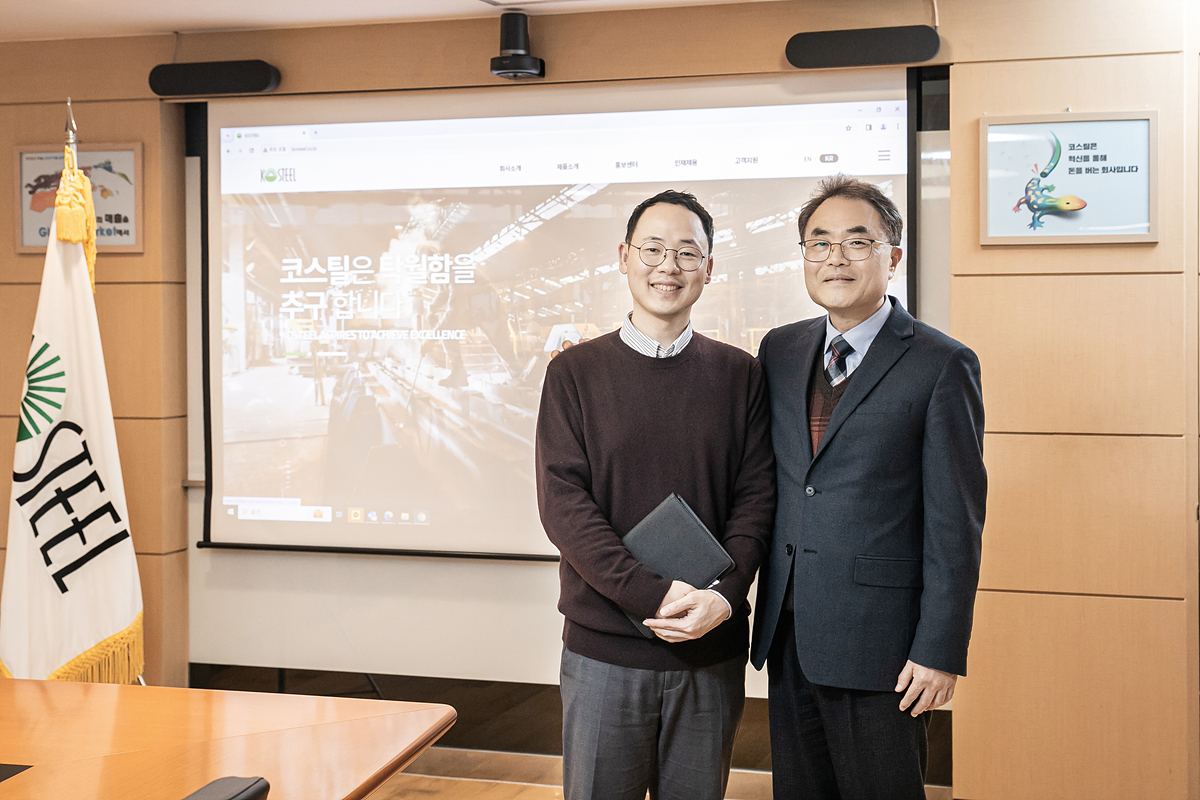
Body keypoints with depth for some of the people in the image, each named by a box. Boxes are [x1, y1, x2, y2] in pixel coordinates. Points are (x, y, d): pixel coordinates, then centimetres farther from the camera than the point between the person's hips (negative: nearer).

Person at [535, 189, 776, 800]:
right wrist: (652, 595, -17)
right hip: (604, 649, -1)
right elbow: (562, 501, -7)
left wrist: (723, 596, -14)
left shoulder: (738, 374, 6)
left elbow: (756, 496, 2)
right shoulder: (575, 372, 1)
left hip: (712, 648, 2)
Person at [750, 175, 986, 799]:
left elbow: (955, 522, -10)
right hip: (786, 631, 5)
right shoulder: (779, 350, 9)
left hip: (877, 642, -5)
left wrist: (941, 651, -12)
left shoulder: (941, 365, -8)